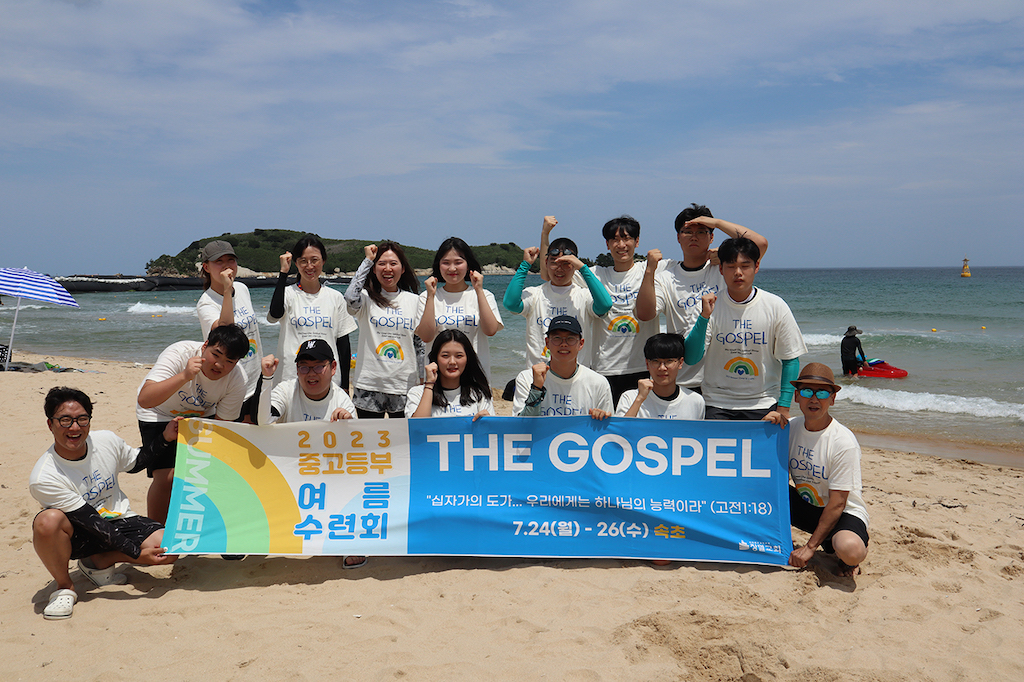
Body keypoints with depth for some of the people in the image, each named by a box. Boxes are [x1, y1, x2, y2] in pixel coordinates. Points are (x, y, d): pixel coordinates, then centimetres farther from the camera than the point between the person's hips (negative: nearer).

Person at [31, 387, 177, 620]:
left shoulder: (107, 441, -9)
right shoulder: (43, 478, -23)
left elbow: (136, 463, 14)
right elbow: (90, 522, -23)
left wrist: (166, 438, -2)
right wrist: (136, 552, -25)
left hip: (120, 520, 4)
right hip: (79, 536, -4)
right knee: (47, 521, -38)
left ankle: (98, 562, 2)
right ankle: (65, 587, -11)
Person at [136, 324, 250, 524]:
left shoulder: (237, 380, -23)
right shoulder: (179, 354, -33)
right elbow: (144, 400, -45)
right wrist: (184, 376, -57)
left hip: (201, 416, 4)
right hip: (160, 416, -3)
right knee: (167, 476, -18)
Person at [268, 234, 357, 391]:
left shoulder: (335, 297, 8)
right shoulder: (288, 294, 2)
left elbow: (343, 342, 10)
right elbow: (275, 314, -22)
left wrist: (344, 385, 6)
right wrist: (283, 272, -15)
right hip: (290, 378, -2)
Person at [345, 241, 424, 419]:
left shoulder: (414, 300, 9)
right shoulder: (367, 298, 1)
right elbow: (350, 298, -23)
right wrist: (367, 261, -12)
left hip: (405, 386, 2)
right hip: (370, 386, -2)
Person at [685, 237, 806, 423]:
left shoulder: (775, 306, -3)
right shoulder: (711, 307, -3)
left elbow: (790, 359, 2)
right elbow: (691, 358, -12)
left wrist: (783, 409, -3)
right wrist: (704, 317, -23)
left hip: (763, 404, 0)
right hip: (717, 404, 0)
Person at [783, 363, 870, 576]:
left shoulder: (844, 442, -20)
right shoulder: (790, 428, -5)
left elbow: (837, 503, -19)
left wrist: (810, 547, -20)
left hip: (845, 513, -5)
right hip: (805, 506, 5)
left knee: (850, 550, -37)